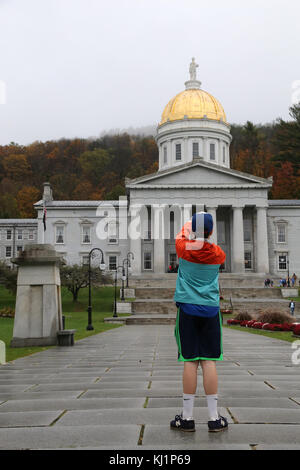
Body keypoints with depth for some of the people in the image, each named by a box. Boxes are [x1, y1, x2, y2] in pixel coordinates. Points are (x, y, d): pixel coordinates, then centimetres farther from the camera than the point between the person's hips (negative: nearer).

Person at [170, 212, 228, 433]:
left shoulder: (184, 248, -3)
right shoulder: (218, 253, 0)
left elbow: (181, 237, 20)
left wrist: (187, 228, 41)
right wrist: (206, 237, 39)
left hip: (188, 309, -1)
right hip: (210, 310, 1)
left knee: (190, 361, 0)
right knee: (209, 361, 2)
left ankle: (187, 417, 6)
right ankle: (214, 418, 7)